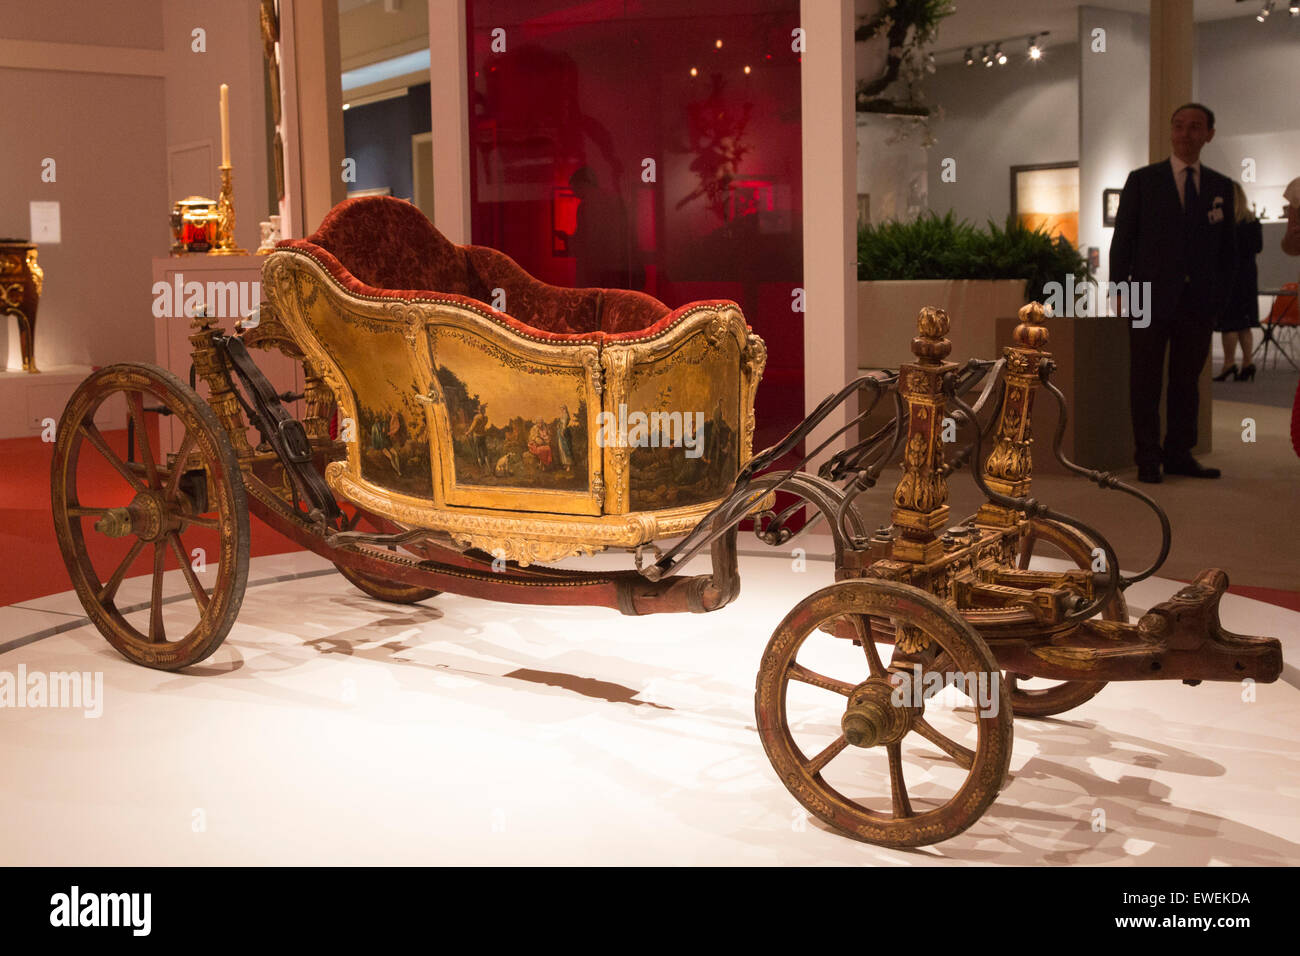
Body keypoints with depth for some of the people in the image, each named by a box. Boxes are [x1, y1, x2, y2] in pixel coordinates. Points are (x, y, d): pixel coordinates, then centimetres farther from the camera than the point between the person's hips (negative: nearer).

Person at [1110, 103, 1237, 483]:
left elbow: (1228, 247, 13)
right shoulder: (1142, 181, 3)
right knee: (1145, 382, 0)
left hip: (1199, 302, 3)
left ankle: (1179, 455, 15)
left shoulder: (1221, 187, 10)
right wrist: (1119, 289, -6)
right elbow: (1123, 239, 1)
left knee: (1187, 381, 8)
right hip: (1151, 297, -2)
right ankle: (1148, 459, 6)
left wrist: (1222, 294, 4)